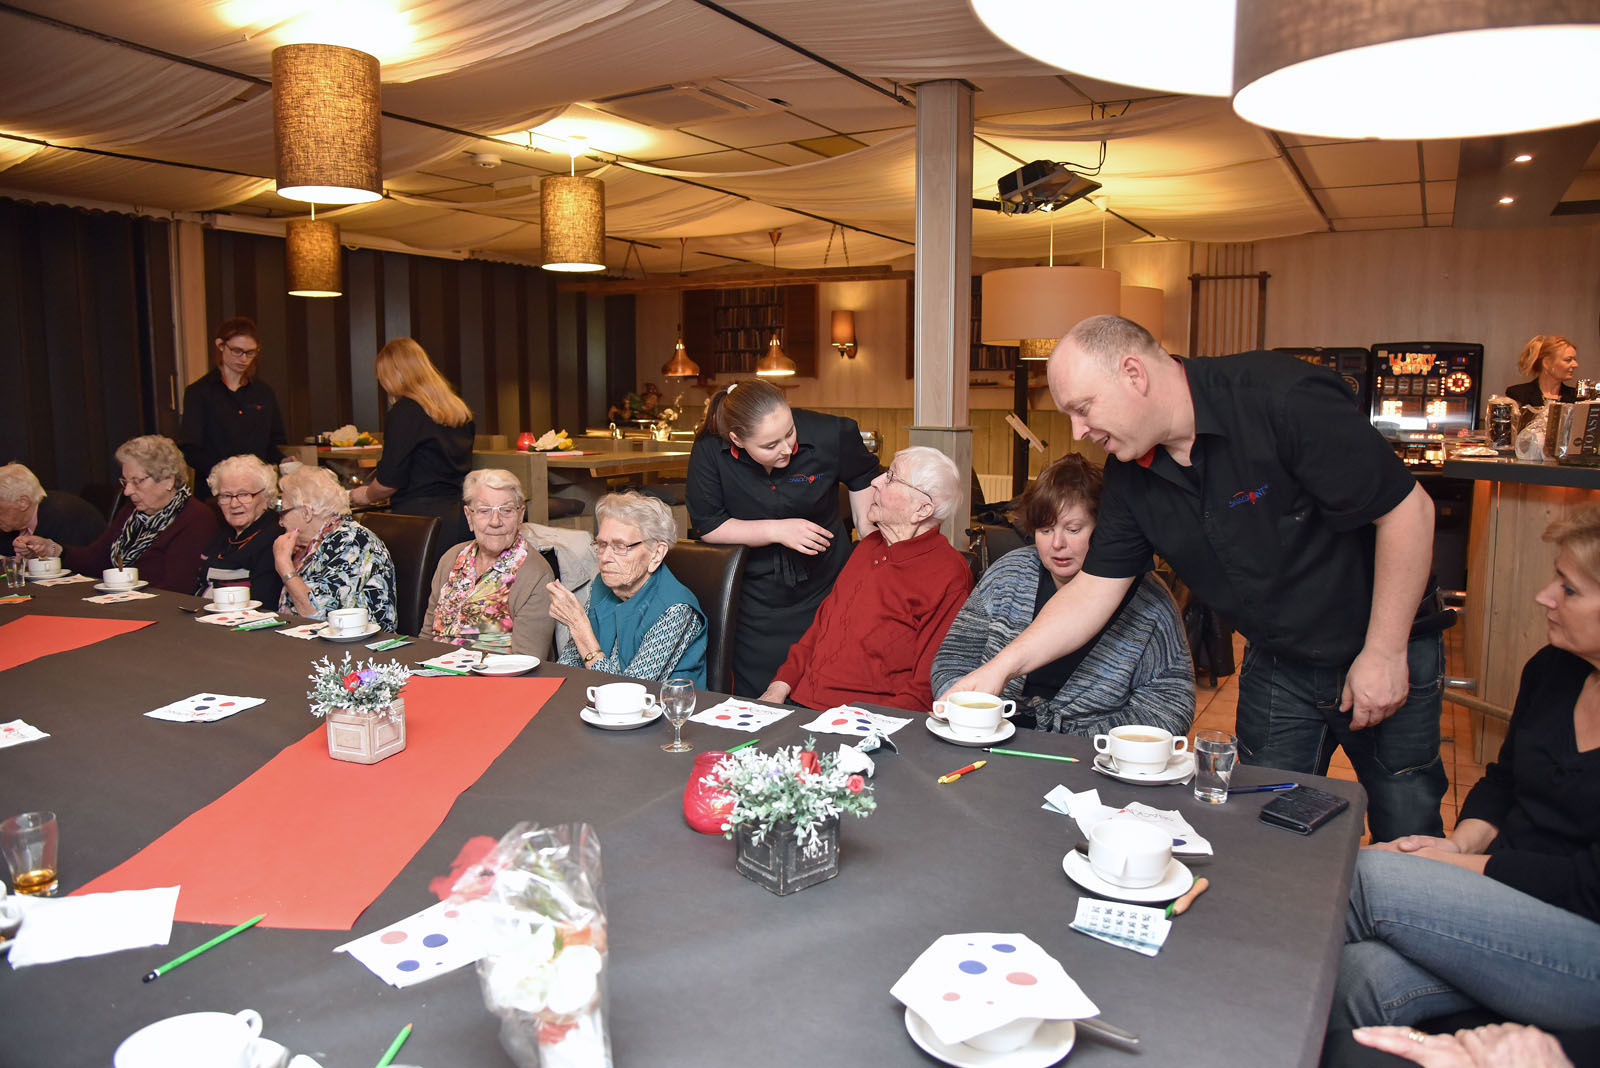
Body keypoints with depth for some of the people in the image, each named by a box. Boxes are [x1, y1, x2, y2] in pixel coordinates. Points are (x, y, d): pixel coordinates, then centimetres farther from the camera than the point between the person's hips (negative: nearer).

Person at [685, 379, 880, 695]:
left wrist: (867, 530, 3)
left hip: (826, 589, 1)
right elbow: (706, 526, -11)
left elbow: (862, 477, 8)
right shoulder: (710, 451, -16)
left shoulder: (828, 435, -14)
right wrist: (776, 530, -19)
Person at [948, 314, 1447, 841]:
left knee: (1407, 839, 7)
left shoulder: (1280, 398, -25)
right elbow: (1093, 590, -2)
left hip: (1384, 657, -4)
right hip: (1275, 668, 5)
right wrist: (1002, 666, -11)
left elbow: (1407, 509, -21)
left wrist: (1384, 653, -17)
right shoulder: (1130, 473, -6)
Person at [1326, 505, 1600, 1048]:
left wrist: (1461, 864, -14)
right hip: (1507, 902, 6)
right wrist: (1463, 842, -1)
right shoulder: (1552, 669, 6)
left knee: (1374, 875, -25)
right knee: (1363, 974, -25)